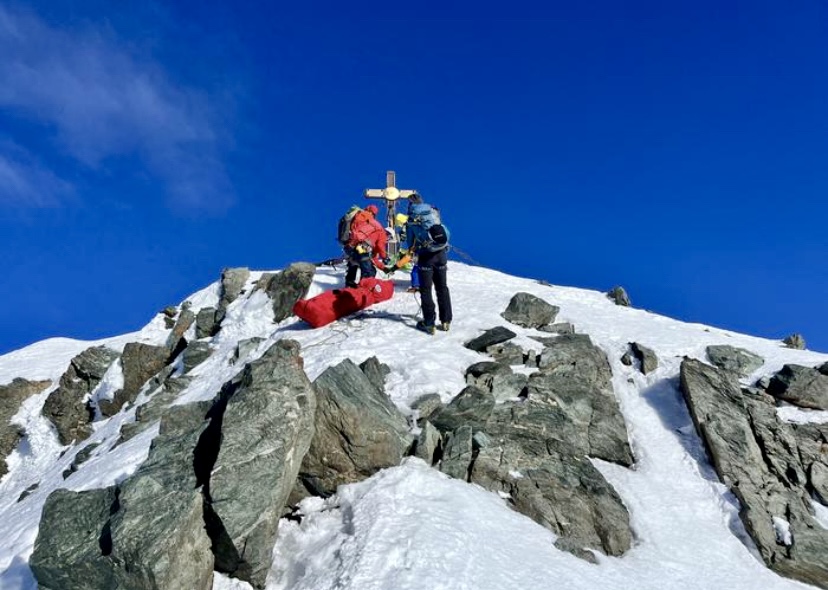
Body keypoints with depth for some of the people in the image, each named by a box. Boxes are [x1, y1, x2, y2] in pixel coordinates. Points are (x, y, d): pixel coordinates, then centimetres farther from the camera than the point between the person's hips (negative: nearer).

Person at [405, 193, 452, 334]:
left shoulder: (411, 220, 1)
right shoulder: (434, 212, 9)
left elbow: (410, 242, 6)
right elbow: (446, 233, 9)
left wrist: (411, 251, 24)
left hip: (425, 256, -3)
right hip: (441, 254, 3)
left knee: (426, 289, 5)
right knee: (442, 287, 13)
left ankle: (429, 323, 4)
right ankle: (446, 321, 16)